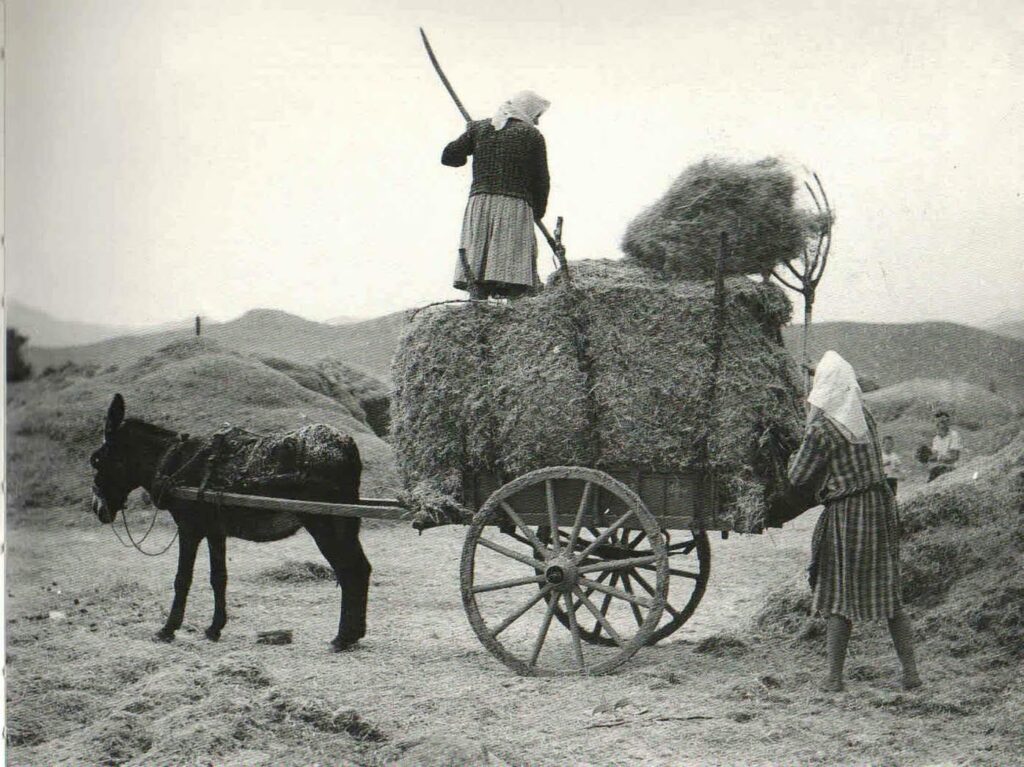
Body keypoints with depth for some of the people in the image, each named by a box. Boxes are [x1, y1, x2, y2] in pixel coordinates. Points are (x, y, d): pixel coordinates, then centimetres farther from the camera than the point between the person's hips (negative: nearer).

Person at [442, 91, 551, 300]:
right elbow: (541, 180, 5)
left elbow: (448, 157, 9)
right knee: (514, 276, -9)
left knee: (476, 274, 0)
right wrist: (537, 212, 20)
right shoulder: (532, 135, 5)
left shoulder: (479, 128, 13)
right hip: (515, 206, -3)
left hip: (479, 204, 3)